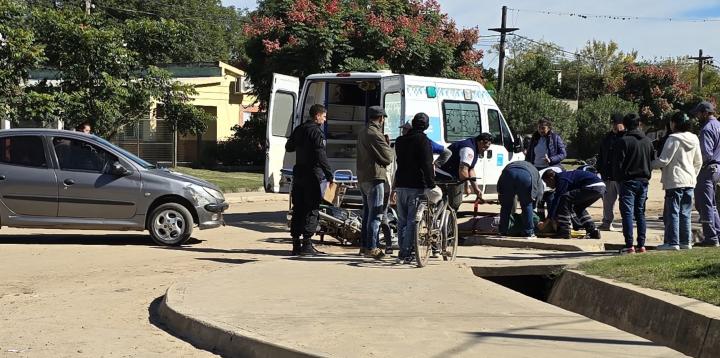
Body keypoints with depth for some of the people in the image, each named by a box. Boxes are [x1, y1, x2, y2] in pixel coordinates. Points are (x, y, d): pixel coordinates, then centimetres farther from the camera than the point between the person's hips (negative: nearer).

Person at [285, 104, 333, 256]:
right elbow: (321, 156, -20)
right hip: (312, 175, -8)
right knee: (311, 210, -3)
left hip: (298, 174, 8)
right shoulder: (316, 132, -13)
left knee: (298, 209, 11)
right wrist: (329, 175, -18)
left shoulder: (299, 129, 12)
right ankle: (307, 244, -5)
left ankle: (296, 244, 13)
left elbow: (289, 147, 25)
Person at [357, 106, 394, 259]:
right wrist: (388, 145, 6)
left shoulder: (362, 133, 16)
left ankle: (364, 245, 20)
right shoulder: (375, 134, -15)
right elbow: (388, 158, -13)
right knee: (376, 214, -7)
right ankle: (371, 247, -8)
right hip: (375, 177, -10)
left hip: (362, 178, 10)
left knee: (367, 212, 16)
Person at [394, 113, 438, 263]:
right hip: (416, 185, -6)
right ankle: (407, 253, -6)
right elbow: (427, 164, -14)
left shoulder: (400, 140, 12)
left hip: (400, 184, 6)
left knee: (402, 220, 13)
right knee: (412, 220, -4)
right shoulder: (423, 140, -9)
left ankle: (402, 252, 15)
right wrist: (431, 184, -12)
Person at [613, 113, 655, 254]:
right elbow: (653, 161, 13)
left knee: (627, 213, -4)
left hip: (628, 181, -5)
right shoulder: (648, 141, 6)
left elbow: (618, 163, -10)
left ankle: (629, 246, -10)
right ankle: (641, 245, 11)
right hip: (643, 181, 5)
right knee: (640, 213, 12)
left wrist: (618, 179, 1)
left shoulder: (624, 141, -11)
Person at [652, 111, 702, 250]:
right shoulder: (694, 139, 10)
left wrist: (650, 165, -1)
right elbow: (698, 162, 15)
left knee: (672, 213, -3)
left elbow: (664, 160, -16)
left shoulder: (673, 139, -14)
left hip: (675, 181, -7)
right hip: (689, 181, 7)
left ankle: (672, 242, -5)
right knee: (685, 213, 12)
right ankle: (686, 241, 15)